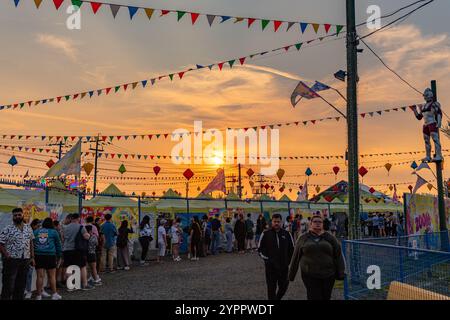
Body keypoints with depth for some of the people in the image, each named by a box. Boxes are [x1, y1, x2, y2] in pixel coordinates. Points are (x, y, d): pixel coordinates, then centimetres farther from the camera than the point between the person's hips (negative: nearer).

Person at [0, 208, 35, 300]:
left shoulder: (28, 228, 10)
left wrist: (32, 257, 10)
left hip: (25, 261, 5)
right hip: (11, 261, -4)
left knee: (21, 285, 11)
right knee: (8, 286, -2)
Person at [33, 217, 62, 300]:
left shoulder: (35, 231, 11)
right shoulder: (54, 232, 6)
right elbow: (58, 245, 11)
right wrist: (59, 257, 18)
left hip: (38, 255, 2)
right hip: (50, 256, -2)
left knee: (40, 276, 4)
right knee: (52, 276, 7)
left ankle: (38, 295, 8)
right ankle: (54, 294, 13)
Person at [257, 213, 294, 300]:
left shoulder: (287, 234, 4)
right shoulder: (266, 234, -2)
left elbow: (292, 249, 13)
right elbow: (260, 249, 3)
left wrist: (288, 260, 4)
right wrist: (267, 259, -9)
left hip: (284, 266, 2)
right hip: (270, 267, -2)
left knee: (284, 286, 9)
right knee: (271, 288, 1)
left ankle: (277, 298, 36)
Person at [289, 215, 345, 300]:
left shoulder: (330, 238, 5)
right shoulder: (303, 239, 4)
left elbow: (338, 256, 5)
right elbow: (296, 258, 8)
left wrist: (340, 274, 1)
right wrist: (291, 274, 10)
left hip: (328, 275, 1)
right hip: (310, 276, -1)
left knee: (326, 297, 10)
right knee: (314, 297, -5)